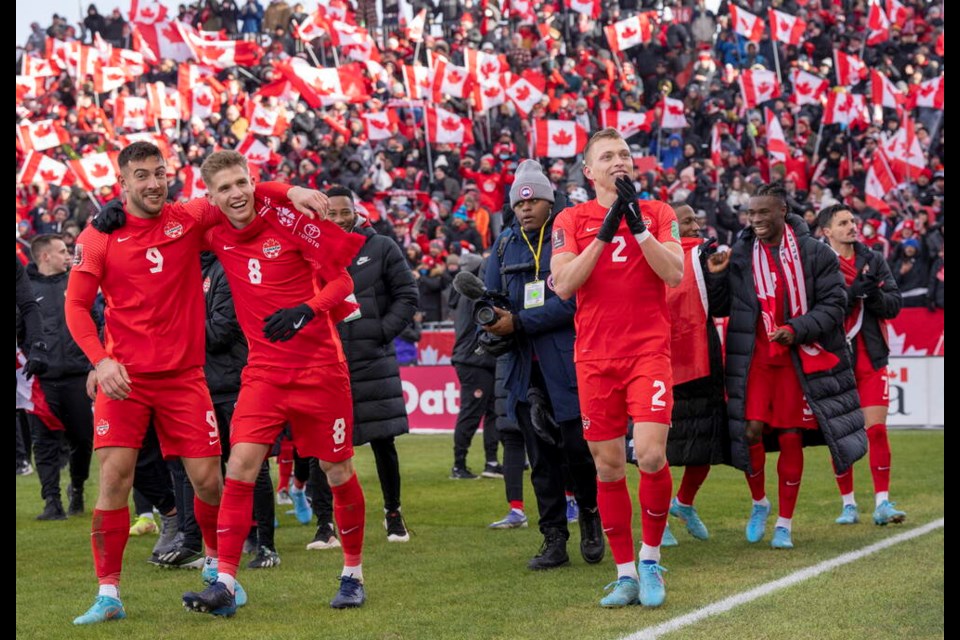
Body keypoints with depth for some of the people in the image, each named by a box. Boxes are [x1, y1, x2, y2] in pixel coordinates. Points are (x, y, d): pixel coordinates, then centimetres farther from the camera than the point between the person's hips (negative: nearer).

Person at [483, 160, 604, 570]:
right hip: (524, 367, 4)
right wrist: (494, 325, -13)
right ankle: (554, 541, 12)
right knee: (541, 458, 6)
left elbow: (572, 300, -14)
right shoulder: (504, 245, 12)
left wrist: (519, 323, -18)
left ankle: (591, 518, 23)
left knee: (578, 449, -2)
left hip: (568, 364, -4)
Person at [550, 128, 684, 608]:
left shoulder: (657, 213, 7)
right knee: (608, 465, 3)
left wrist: (637, 225, -13)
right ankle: (625, 573, 12)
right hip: (595, 357, 1)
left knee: (651, 456, -15)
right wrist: (605, 232, -12)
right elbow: (564, 285, -6)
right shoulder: (571, 220, 7)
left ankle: (650, 559, 5)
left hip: (649, 351, -1)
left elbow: (674, 274, -6)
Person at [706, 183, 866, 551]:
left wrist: (797, 329, -16)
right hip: (754, 357, 1)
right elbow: (719, 305, 9)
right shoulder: (739, 255, 4)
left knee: (791, 438, 2)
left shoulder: (815, 254, -2)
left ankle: (785, 523, 15)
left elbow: (833, 303, -3)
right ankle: (759, 503, 19)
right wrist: (711, 274, -10)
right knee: (750, 431, -8)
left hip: (800, 357, -1)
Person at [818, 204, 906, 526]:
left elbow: (894, 305, 2)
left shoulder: (873, 261, 8)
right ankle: (848, 504, 14)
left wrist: (874, 294, -18)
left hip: (871, 358, 2)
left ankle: (882, 503, -2)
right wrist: (853, 293, -26)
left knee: (877, 430, -5)